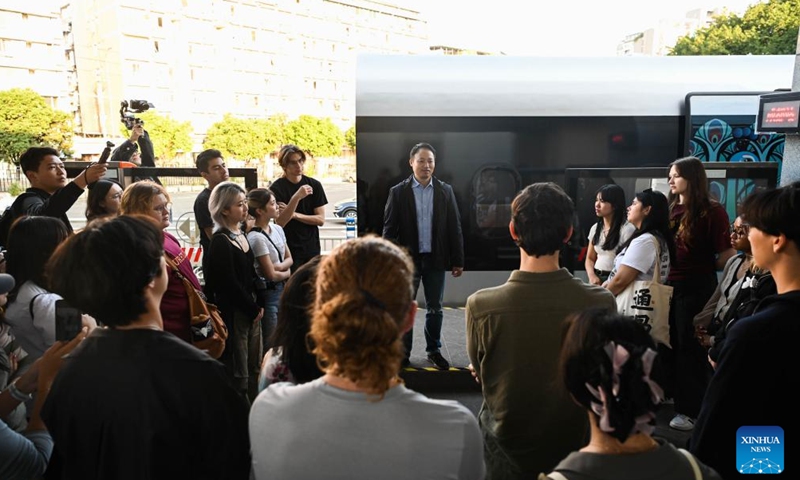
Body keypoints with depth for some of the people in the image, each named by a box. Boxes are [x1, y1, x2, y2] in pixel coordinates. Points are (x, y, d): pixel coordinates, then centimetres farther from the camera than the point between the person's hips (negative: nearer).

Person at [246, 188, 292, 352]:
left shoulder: (277, 229, 4)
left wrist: (279, 266, -10)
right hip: (268, 292, -8)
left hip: (282, 289, 8)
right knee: (271, 343, 4)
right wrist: (287, 272, 0)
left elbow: (289, 258, 11)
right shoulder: (256, 238, -20)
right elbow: (271, 274, -18)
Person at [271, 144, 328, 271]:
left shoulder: (314, 185, 3)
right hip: (289, 250, -3)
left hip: (312, 248, 3)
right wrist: (296, 197, -26)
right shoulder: (276, 188, -6)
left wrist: (294, 214, -13)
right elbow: (280, 222, -15)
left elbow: (320, 220, 0)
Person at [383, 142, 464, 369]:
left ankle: (434, 350, 28)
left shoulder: (445, 191, 2)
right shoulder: (398, 192, -2)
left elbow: (454, 227, 3)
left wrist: (457, 261, 1)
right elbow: (389, 229, -3)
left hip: (436, 259, 2)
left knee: (435, 308, 12)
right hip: (408, 259, -1)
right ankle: (403, 354, 20)